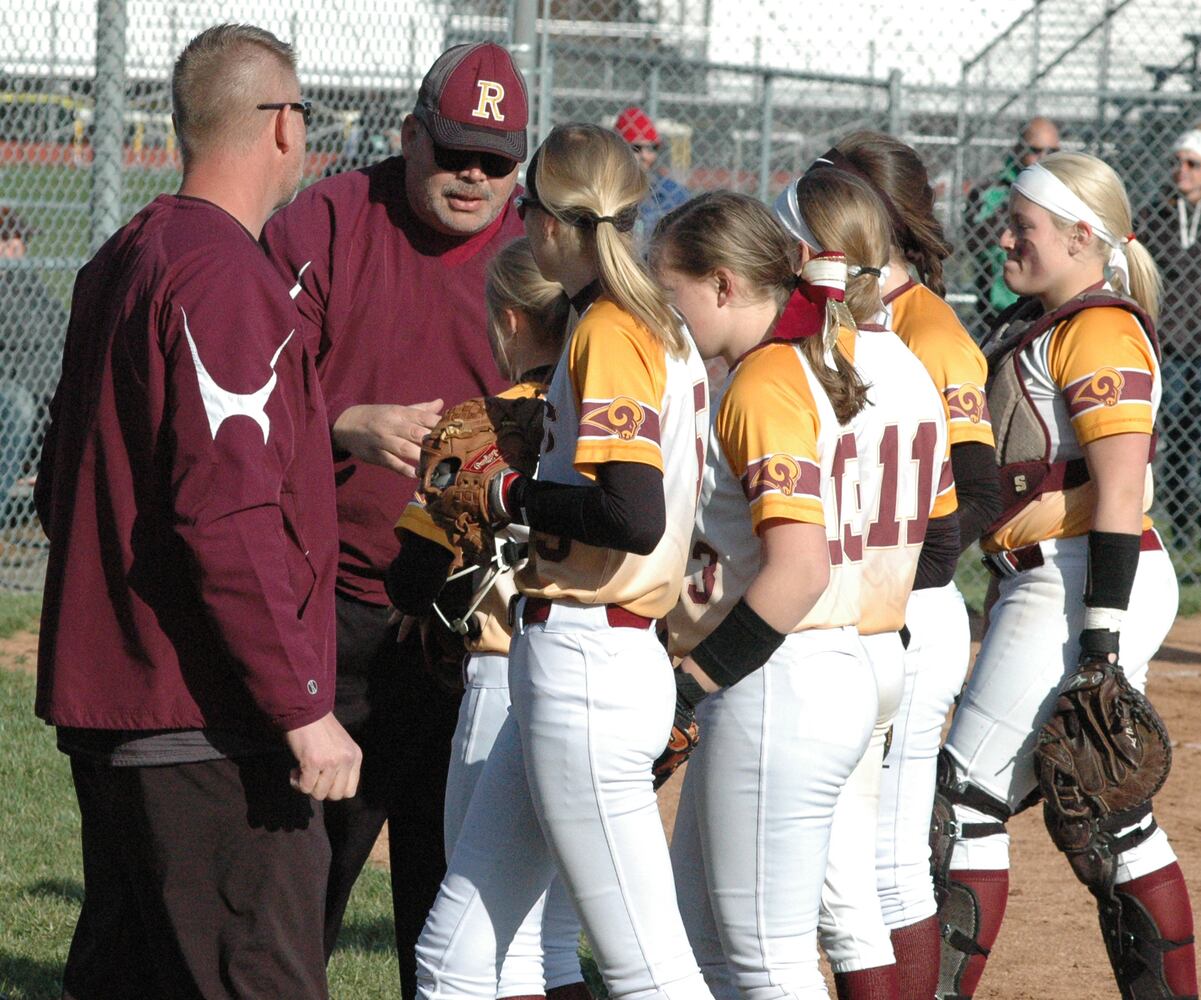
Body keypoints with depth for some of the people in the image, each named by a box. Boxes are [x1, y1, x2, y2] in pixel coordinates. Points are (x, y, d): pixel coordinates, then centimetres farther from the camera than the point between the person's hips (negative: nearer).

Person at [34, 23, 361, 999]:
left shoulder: (116, 266, 15)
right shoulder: (223, 275, -15)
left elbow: (63, 487, 23)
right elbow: (228, 515, -22)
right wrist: (303, 708, -21)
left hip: (105, 697, 10)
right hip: (210, 727, -10)